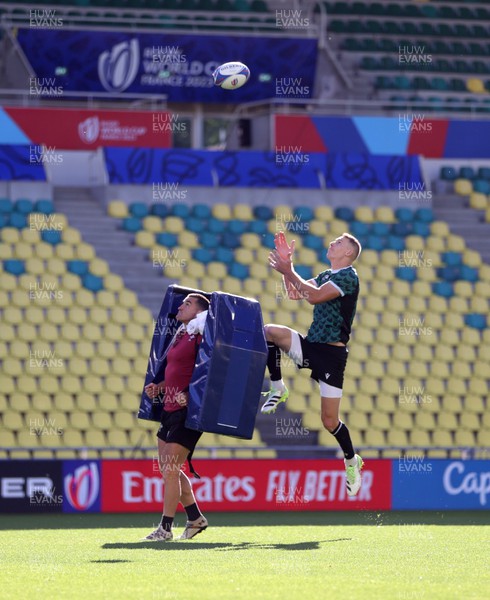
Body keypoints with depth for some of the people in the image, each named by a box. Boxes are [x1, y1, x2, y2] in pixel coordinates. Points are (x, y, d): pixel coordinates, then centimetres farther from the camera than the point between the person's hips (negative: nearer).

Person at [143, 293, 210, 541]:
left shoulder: (200, 336, -12)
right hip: (170, 409, 10)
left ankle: (165, 528, -2)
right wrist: (158, 387, 10)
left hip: (188, 410, -10)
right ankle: (195, 518, 22)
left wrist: (190, 396, -24)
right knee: (167, 468, 12)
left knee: (170, 470, -8)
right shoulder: (180, 334, 16)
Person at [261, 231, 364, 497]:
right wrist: (286, 263, 5)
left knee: (329, 420, -6)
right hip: (310, 345, 7)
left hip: (331, 353, -7)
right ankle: (277, 389, -3)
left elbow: (315, 296, -24)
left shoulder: (348, 276, -12)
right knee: (268, 331, -17)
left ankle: (352, 462, 19)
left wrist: (289, 271, -22)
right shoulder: (326, 275, 15)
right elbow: (295, 293, 14)